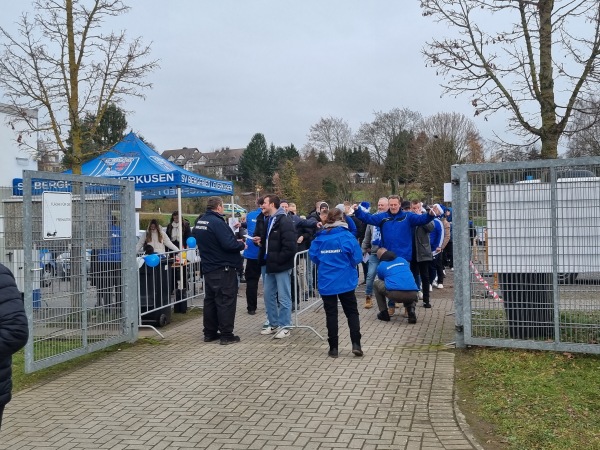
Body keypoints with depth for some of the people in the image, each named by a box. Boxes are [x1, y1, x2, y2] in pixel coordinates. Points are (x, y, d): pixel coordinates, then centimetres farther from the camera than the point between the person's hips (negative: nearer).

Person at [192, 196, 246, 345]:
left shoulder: (199, 222, 9)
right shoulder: (217, 222, -19)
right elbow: (229, 244, -26)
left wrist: (235, 241, 17)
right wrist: (241, 245, -6)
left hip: (208, 267, 9)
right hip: (223, 268, -9)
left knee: (210, 300, 14)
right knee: (226, 301, -2)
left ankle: (210, 333, 20)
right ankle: (226, 335, 1)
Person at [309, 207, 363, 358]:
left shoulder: (319, 237, -2)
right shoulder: (347, 236, -9)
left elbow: (313, 256, 3)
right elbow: (357, 257, -9)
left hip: (326, 282, 2)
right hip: (345, 281, -2)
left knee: (331, 313, 9)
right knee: (352, 312, 10)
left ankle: (333, 347, 11)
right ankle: (356, 344, 0)